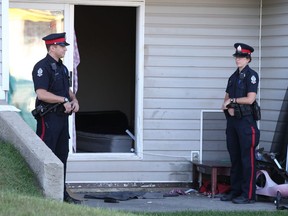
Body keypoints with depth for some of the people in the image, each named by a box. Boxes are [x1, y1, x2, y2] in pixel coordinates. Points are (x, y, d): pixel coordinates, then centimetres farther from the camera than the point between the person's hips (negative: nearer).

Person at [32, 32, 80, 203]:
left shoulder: (62, 67, 17)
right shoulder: (42, 67, -12)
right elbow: (41, 94, -22)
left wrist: (74, 100, 4)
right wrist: (64, 101, -20)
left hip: (63, 117, 9)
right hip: (49, 117, -9)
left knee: (62, 154, 13)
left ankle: (61, 191, 20)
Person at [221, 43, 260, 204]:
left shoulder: (251, 75, -7)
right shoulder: (234, 77, 16)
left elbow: (250, 99, -16)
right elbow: (227, 98, 17)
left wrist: (232, 101, -6)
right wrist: (229, 107, -4)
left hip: (246, 120, -8)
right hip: (233, 120, 8)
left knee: (247, 159, -7)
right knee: (235, 158, 11)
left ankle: (248, 195, -6)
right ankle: (235, 191, 17)